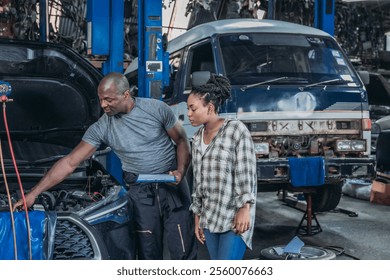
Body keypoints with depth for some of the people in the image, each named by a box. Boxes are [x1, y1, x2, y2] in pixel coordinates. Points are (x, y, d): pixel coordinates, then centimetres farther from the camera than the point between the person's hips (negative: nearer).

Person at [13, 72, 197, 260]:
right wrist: (33, 193, -10)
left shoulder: (156, 108, -7)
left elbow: (182, 141, 3)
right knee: (149, 252, 4)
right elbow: (70, 162, -6)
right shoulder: (101, 128, -5)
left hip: (172, 184, -1)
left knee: (183, 249, 0)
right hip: (140, 191, 1)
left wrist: (181, 171, -15)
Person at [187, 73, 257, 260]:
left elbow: (246, 172, -11)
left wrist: (244, 208, -17)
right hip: (210, 216, 6)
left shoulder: (236, 130, -7)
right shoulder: (197, 137, 11)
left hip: (235, 215, -6)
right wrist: (197, 216, 14)